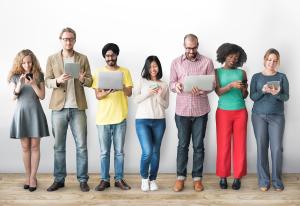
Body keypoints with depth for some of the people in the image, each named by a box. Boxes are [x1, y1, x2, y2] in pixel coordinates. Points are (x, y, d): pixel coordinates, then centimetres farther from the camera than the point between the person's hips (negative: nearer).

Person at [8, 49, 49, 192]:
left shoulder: (39, 75, 2)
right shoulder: (15, 76, 4)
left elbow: (42, 96, -1)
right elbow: (13, 97, -1)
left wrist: (33, 84, -15)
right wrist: (20, 84, -16)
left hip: (35, 112, -1)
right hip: (21, 112, 1)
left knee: (35, 146, -1)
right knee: (25, 147, 4)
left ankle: (33, 177, 6)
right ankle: (27, 176, 14)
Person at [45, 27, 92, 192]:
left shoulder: (83, 59, 6)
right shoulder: (52, 59, 7)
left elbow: (90, 81, 4)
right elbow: (47, 81, 3)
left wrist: (83, 79, -18)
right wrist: (58, 80, -18)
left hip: (78, 107, 0)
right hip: (59, 107, 1)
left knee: (81, 145, 1)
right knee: (59, 146, 7)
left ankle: (83, 180, 11)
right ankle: (59, 180, 18)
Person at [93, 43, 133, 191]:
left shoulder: (125, 71, 5)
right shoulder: (99, 72, 3)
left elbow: (129, 93, 1)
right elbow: (98, 95, -3)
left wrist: (122, 86, -20)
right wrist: (107, 92, -24)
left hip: (120, 117, 0)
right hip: (103, 118, 0)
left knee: (119, 151, 7)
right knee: (104, 152, 6)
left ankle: (119, 179, 17)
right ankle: (104, 180, 15)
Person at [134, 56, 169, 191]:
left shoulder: (164, 85, 9)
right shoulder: (142, 81, 5)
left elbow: (166, 105, 8)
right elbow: (136, 99, 1)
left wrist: (159, 96, -10)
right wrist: (148, 93, -12)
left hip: (159, 121, 2)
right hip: (142, 120, -2)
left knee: (156, 152, 6)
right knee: (147, 151, -11)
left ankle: (153, 179, 21)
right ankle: (144, 178, 13)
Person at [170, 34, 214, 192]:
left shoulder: (207, 62, 1)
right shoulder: (176, 62, 5)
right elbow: (171, 83, 5)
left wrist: (201, 90, -22)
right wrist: (176, 86, -19)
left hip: (200, 110, -1)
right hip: (182, 110, 1)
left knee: (198, 145, 7)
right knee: (182, 145, 7)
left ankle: (197, 178, 18)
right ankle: (181, 177, 17)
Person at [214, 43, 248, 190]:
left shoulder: (242, 73, 6)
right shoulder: (217, 72, 2)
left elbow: (245, 96, 7)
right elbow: (218, 92, -10)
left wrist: (243, 89, -15)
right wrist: (231, 85, -25)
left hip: (240, 112, 2)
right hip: (223, 112, -1)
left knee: (240, 145, 3)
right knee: (223, 145, 2)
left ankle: (237, 177, 12)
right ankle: (223, 176, 12)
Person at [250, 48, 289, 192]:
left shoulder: (282, 77, 6)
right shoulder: (256, 77, 6)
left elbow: (286, 97, 1)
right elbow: (252, 96, -1)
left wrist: (277, 94, -21)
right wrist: (263, 91, -20)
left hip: (277, 116, 0)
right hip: (259, 116, 0)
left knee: (277, 148, -3)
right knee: (262, 147, 2)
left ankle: (277, 179, 11)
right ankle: (264, 179, 11)